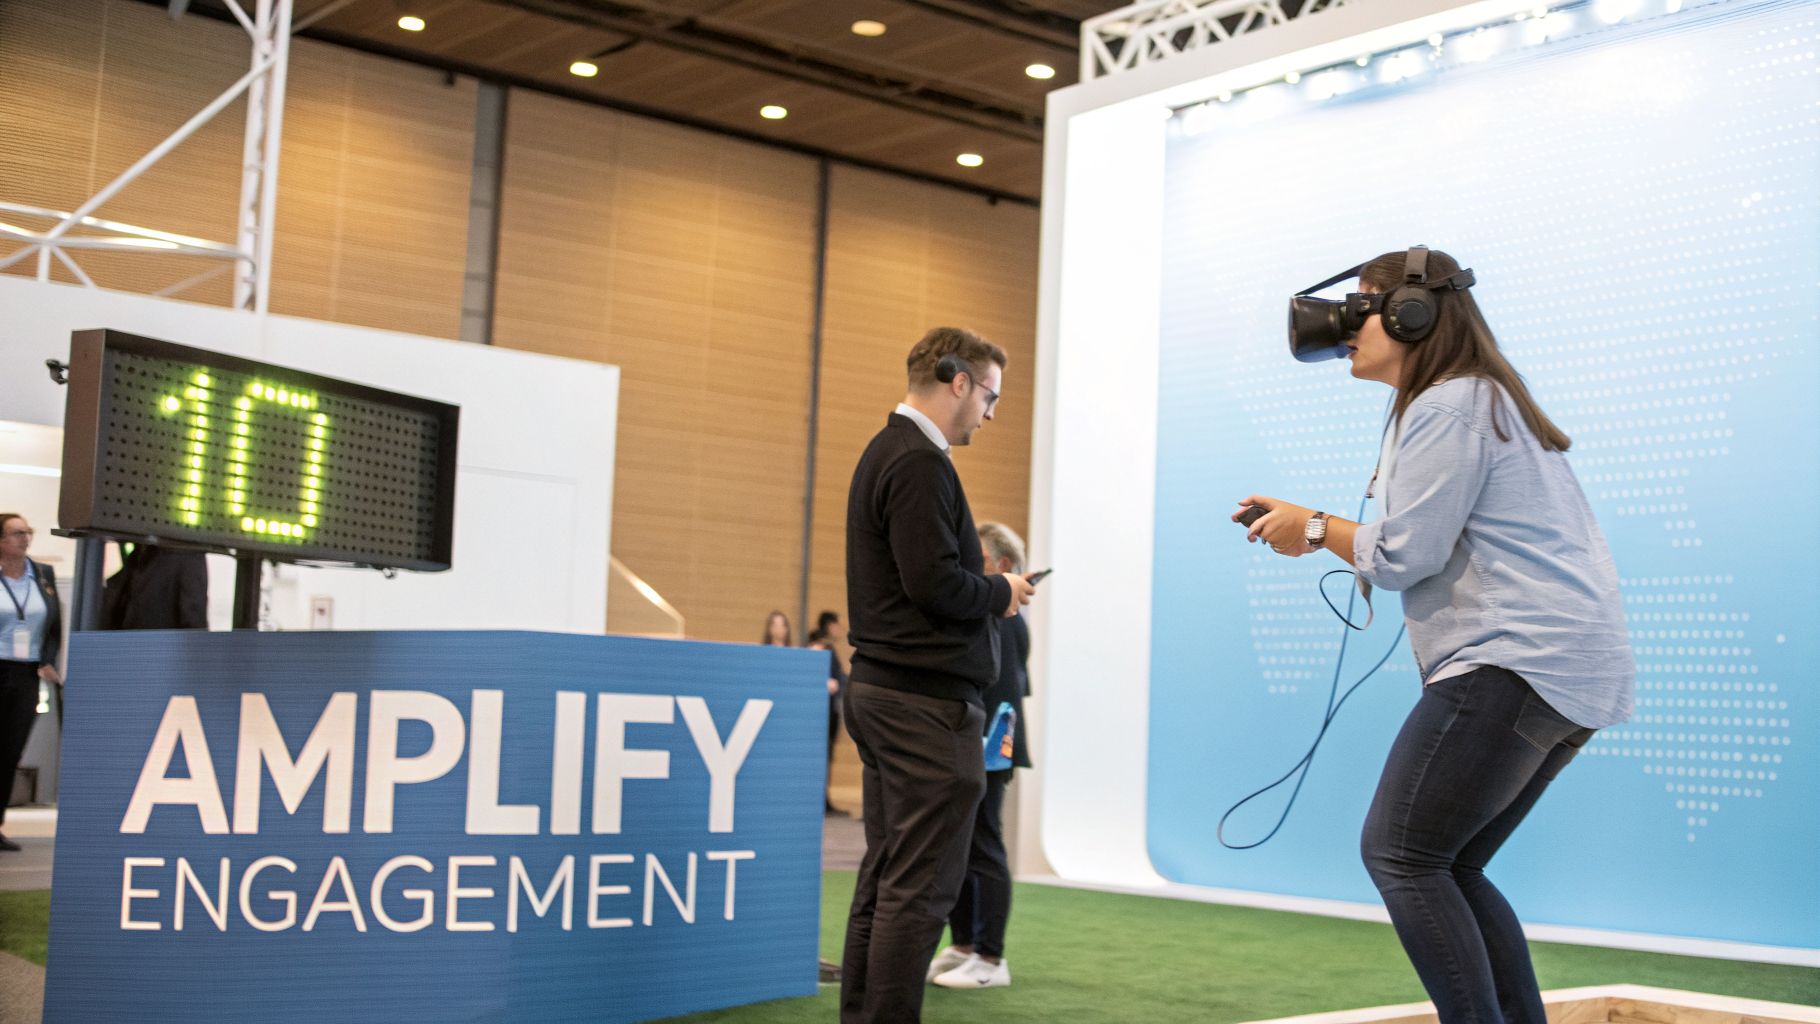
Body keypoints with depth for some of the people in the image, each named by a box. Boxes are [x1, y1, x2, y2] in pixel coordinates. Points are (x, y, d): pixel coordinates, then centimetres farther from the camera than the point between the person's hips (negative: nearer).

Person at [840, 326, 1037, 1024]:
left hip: (881, 695, 10)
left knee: (883, 881, 13)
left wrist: (988, 589, 11)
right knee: (918, 888, -7)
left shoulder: (885, 452, 18)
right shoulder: (920, 463, -14)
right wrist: (1002, 593, -4)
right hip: (928, 701, -10)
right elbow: (936, 582, -21)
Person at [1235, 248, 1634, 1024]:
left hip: (1519, 660, -11)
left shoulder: (1448, 406, -8)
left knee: (1398, 853, -11)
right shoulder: (1483, 401, 24)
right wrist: (1318, 527, 15)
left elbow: (1406, 555, -13)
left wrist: (1315, 529, 2)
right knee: (1447, 868, 12)